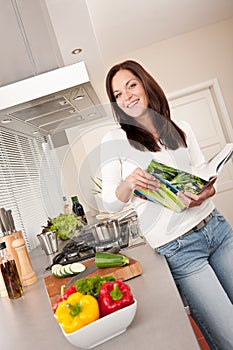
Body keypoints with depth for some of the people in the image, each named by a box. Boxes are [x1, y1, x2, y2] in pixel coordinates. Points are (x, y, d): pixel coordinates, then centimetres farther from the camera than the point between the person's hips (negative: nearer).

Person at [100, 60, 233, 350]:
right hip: (177, 247, -4)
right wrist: (127, 184, -27)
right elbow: (110, 204, -5)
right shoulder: (114, 141, -4)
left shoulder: (181, 129, 7)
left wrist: (206, 192, -10)